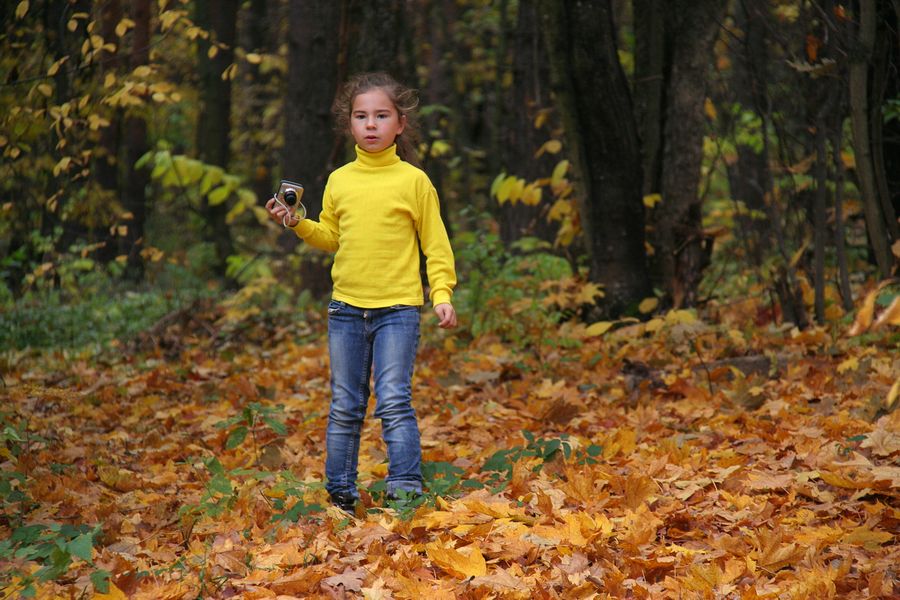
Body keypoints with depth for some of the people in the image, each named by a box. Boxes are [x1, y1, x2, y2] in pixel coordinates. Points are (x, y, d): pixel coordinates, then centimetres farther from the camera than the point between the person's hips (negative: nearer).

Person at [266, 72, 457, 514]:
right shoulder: (339, 181, 8)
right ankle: (340, 494, 16)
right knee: (344, 407, 8)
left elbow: (436, 244, 1)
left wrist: (442, 294, -9)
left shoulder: (413, 180, -2)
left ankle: (405, 490, -7)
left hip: (397, 308, -4)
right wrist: (297, 224, 2)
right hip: (346, 307, 4)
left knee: (393, 402, -12)